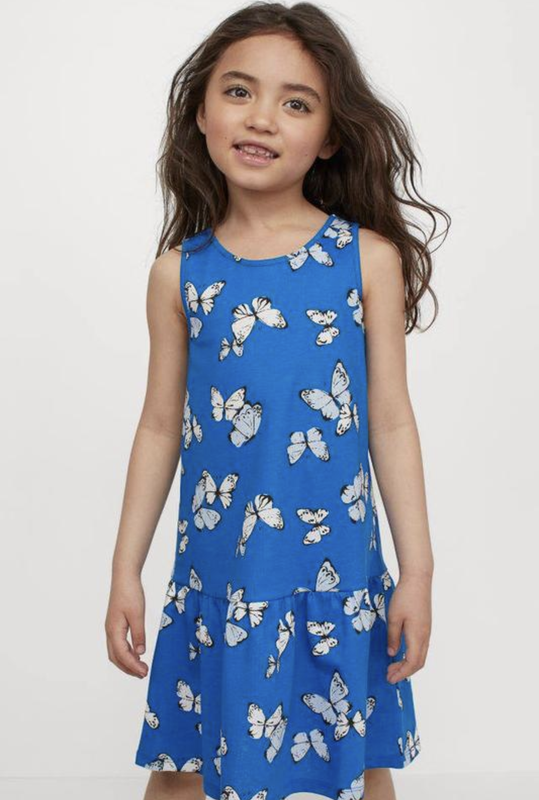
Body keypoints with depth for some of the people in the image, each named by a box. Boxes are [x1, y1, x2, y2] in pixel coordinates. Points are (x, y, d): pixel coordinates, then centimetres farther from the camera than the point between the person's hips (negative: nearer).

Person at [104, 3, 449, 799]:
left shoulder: (368, 258, -5)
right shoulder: (181, 271, -1)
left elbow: (391, 422, -2)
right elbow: (161, 426, 4)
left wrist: (418, 571, -1)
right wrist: (126, 572, 4)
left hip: (339, 572, -1)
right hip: (217, 574, 1)